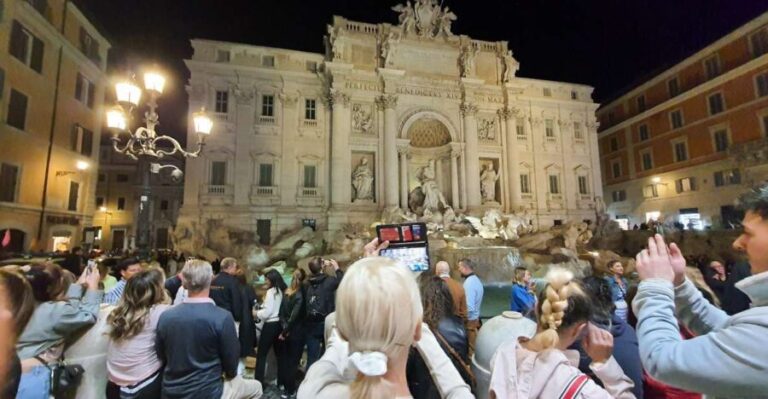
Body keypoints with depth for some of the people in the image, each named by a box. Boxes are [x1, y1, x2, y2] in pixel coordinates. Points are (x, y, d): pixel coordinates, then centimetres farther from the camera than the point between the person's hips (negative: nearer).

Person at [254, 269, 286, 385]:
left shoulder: (271, 292, -13)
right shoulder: (282, 291, 9)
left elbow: (267, 311, -16)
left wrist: (256, 313, 1)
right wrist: (260, 310, 15)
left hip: (271, 325, -8)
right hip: (279, 324, 8)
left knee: (261, 354, 2)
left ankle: (258, 383, 4)